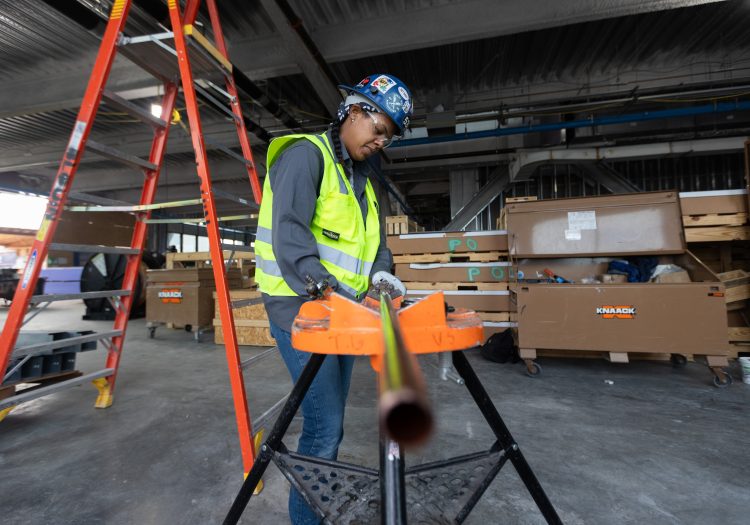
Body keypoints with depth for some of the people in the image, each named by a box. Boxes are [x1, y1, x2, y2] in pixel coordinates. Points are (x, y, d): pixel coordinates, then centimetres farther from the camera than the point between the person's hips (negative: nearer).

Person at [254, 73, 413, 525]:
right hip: (302, 306, -8)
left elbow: (370, 236, 17)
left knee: (331, 422, 18)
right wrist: (325, 287, -31)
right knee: (324, 425, -5)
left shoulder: (363, 178, 19)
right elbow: (289, 231, -21)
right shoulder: (306, 154, -8)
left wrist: (379, 269, -3)